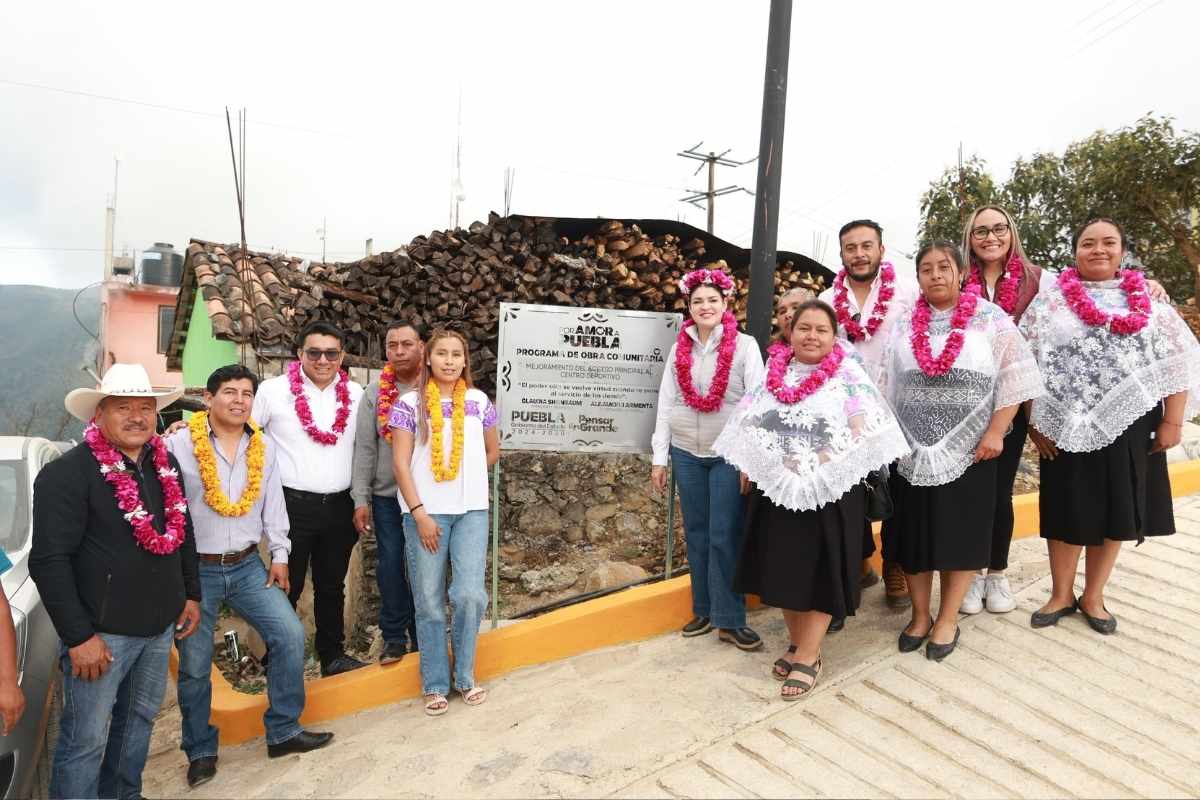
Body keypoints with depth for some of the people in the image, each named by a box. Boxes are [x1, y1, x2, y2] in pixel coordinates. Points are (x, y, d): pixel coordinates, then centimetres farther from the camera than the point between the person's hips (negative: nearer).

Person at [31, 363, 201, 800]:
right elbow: (49, 561, -18)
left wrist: (191, 594, 15)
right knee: (85, 740, 4)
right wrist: (78, 636, -19)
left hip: (160, 626, 7)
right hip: (100, 631, -6)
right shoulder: (66, 473, -15)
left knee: (139, 721, 21)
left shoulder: (166, 463, 6)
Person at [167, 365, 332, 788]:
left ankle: (283, 732, 15)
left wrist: (280, 554, 6)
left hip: (248, 566, 4)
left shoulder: (264, 447, 4)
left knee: (290, 635, -1)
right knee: (194, 664, 5)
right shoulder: (178, 444, -10)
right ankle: (200, 751, 26)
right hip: (194, 569, -4)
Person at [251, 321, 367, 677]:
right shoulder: (273, 390, -6)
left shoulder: (356, 394, 4)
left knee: (332, 586, 16)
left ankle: (333, 655, 29)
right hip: (292, 504, -3)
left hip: (339, 507, 4)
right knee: (287, 586, 6)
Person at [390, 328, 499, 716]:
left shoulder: (479, 402, 5)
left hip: (472, 510, 2)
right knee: (429, 601, 6)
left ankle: (464, 675, 19)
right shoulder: (410, 404, -2)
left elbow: (493, 451, 18)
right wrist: (419, 513, -11)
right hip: (425, 512, -1)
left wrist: (466, 478, 11)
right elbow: (401, 464, -6)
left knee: (469, 594, -3)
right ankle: (435, 684, 22)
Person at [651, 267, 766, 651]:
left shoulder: (745, 345, -3)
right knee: (696, 533, 11)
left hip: (729, 454, -3)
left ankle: (730, 620, 10)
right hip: (686, 453, 4)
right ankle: (704, 610, 24)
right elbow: (665, 402, 6)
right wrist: (659, 457, 4)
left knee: (724, 536, -1)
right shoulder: (679, 347, 6)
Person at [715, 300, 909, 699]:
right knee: (783, 569, 11)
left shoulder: (848, 376, -3)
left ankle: (809, 657, 10)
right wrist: (752, 467, 0)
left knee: (819, 571, 1)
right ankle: (798, 641, 27)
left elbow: (860, 434, -8)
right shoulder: (773, 375, 9)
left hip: (829, 493, -4)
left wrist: (813, 463, -15)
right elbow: (747, 427, 12)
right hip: (776, 490, 4)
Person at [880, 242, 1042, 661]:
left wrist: (995, 433, -11)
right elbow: (887, 388, 11)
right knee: (914, 532, 7)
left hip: (968, 448, -2)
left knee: (959, 533, 5)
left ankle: (948, 619, 19)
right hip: (912, 450, 3)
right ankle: (920, 614, 22)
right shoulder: (904, 327, 7)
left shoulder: (990, 318, 0)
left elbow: (1014, 379, -3)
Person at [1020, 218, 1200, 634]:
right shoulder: (1050, 300, 1)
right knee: (1066, 510, 6)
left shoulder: (1148, 299, 7)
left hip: (1129, 424, 2)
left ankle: (1093, 597, 26)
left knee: (1115, 511, 9)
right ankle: (1061, 595, 24)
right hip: (1067, 426, -2)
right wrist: (1033, 421, -7)